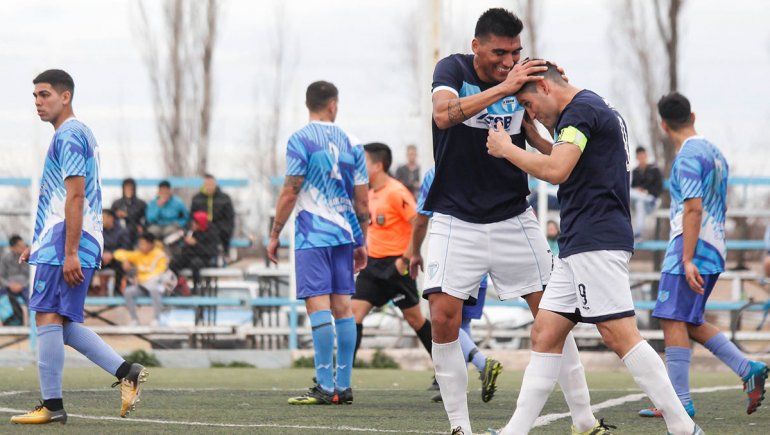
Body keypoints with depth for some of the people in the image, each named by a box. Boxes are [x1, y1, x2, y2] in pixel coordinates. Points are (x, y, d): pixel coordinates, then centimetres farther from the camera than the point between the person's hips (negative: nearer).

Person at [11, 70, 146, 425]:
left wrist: (70, 252, -22)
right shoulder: (79, 134, 21)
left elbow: (75, 198, -18)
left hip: (64, 247, -10)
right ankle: (126, 372, 7)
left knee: (48, 318, -8)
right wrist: (39, 244, 26)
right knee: (63, 323, 10)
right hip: (60, 247, 10)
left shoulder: (68, 136, -11)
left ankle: (51, 405, -6)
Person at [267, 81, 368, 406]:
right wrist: (362, 243, 17)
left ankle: (325, 387, -15)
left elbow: (290, 192, -9)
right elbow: (362, 200, 10)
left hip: (312, 234, -5)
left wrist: (274, 235, -2)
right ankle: (343, 386, 9)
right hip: (344, 233, 5)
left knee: (318, 304, -9)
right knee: (342, 306, 8)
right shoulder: (351, 144, 9)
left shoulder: (300, 140, -5)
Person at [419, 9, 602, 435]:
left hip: (513, 219, 3)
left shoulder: (522, 80, 2)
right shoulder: (454, 69, -7)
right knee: (444, 317, -14)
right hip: (456, 220, -3)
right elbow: (443, 115, -27)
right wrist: (504, 88, -35)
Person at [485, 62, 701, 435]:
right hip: (578, 248, 11)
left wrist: (505, 149, -9)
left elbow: (555, 170, -23)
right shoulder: (599, 110, 21)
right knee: (545, 334, 7)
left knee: (620, 335, -13)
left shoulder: (581, 110, -11)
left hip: (596, 243, -11)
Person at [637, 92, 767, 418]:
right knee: (689, 323, 15)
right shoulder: (714, 153, 18)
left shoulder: (688, 156, -11)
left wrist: (687, 258, -22)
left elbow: (693, 209, -20)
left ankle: (680, 401, -12)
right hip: (714, 251, 9)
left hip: (690, 249, -9)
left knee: (673, 321, -9)